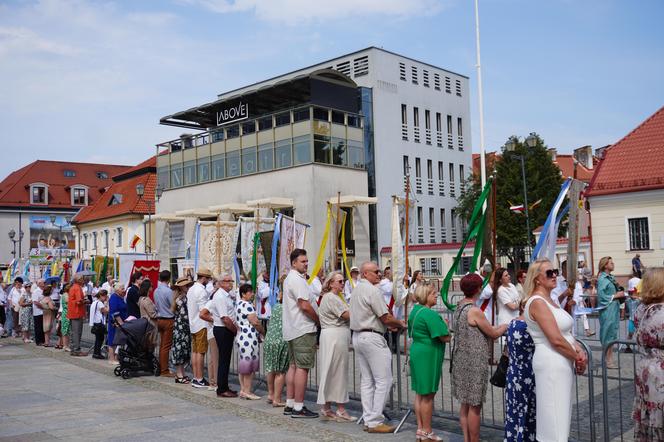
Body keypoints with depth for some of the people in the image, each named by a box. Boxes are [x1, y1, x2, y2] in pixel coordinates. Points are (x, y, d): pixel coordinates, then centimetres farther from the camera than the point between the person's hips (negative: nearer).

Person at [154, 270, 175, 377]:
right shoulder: (168, 291, -18)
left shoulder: (156, 291, 6)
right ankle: (164, 371, 3)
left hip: (159, 319, 8)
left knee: (162, 345, 15)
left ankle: (161, 369, 21)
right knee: (166, 346, -2)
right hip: (168, 320, -8)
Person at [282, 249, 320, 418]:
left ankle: (289, 405, 17)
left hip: (291, 330, 11)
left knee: (293, 366, 13)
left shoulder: (289, 279, 19)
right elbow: (304, 305, -21)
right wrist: (318, 320, -8)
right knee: (302, 367, -8)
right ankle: (298, 408, -7)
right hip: (303, 329, -11)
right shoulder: (297, 279, -14)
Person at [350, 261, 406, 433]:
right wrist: (400, 324, 4)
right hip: (372, 337, -10)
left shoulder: (356, 290, 15)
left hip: (357, 335, 10)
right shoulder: (372, 290, -14)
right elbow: (386, 318, -15)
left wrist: (391, 324, 15)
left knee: (366, 380, 12)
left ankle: (368, 420, 15)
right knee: (383, 380, -4)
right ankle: (375, 422, -4)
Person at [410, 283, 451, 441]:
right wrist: (447, 328, 1)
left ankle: (420, 429, 22)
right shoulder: (430, 314, -19)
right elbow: (445, 338, -21)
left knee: (420, 393, 15)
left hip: (417, 353, 10)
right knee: (427, 395, 0)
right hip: (428, 356, -10)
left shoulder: (415, 311, 10)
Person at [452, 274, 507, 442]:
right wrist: (505, 327, 10)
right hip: (475, 363, -9)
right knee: (475, 406, 1)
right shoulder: (474, 311, -19)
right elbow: (494, 334, -9)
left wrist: (497, 327, 14)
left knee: (465, 403, 15)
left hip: (461, 361, 9)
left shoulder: (460, 307, 7)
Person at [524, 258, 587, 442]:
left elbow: (566, 333, 15)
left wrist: (579, 351, -3)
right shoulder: (537, 302, -16)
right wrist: (578, 358, -7)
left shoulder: (549, 300, 14)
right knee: (554, 419, -4)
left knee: (560, 415, 16)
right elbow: (556, 340, -20)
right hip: (551, 364, -10)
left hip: (563, 363, 10)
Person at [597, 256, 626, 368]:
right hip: (607, 311, -9)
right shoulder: (602, 279, -14)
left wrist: (621, 294, 2)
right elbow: (601, 296, -20)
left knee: (613, 334, 13)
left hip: (614, 309, 9)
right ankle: (608, 360, 3)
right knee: (608, 334, -3)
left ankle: (610, 358, 21)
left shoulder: (610, 277, 12)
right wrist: (616, 295, -14)